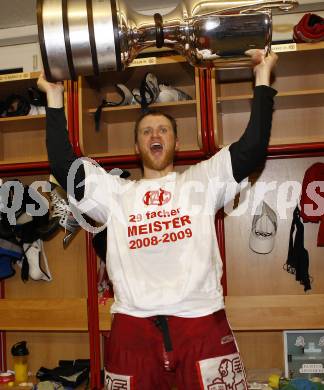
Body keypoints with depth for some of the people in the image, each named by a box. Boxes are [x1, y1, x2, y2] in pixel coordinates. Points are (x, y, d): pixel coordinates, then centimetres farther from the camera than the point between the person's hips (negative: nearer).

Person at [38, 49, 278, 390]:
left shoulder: (202, 181, 12)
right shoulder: (115, 192, 15)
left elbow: (251, 148, 4)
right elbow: (63, 166, 7)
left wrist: (262, 78, 5)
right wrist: (54, 99, 9)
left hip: (201, 322, -1)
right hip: (133, 326, 1)